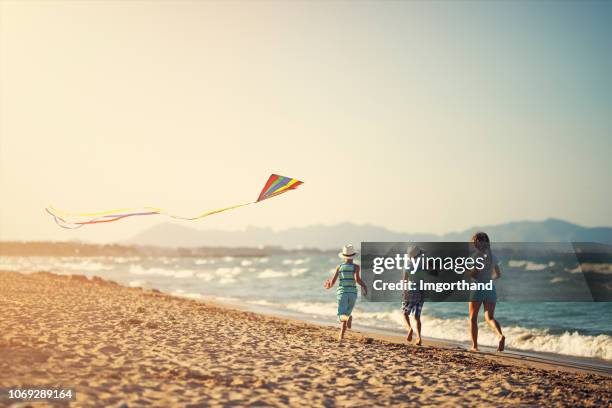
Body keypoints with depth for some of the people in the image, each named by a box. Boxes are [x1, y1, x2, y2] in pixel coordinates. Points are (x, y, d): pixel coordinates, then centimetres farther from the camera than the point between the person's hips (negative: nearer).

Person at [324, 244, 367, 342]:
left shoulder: (339, 267, 2)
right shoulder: (356, 267, -3)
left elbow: (333, 281, 0)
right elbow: (357, 279, -19)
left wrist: (330, 285, 23)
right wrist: (364, 286, -2)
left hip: (342, 293, -1)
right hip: (352, 293, 1)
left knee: (342, 316, -7)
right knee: (346, 314, 18)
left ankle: (349, 318, -44)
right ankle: (340, 337, 15)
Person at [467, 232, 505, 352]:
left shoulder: (475, 255, -7)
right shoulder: (493, 256, 10)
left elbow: (472, 273, -19)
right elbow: (498, 274, 19)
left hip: (477, 288, -4)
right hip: (491, 288, 4)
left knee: (473, 318, 11)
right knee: (490, 318, 2)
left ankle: (474, 346, 11)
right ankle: (500, 335, -27)